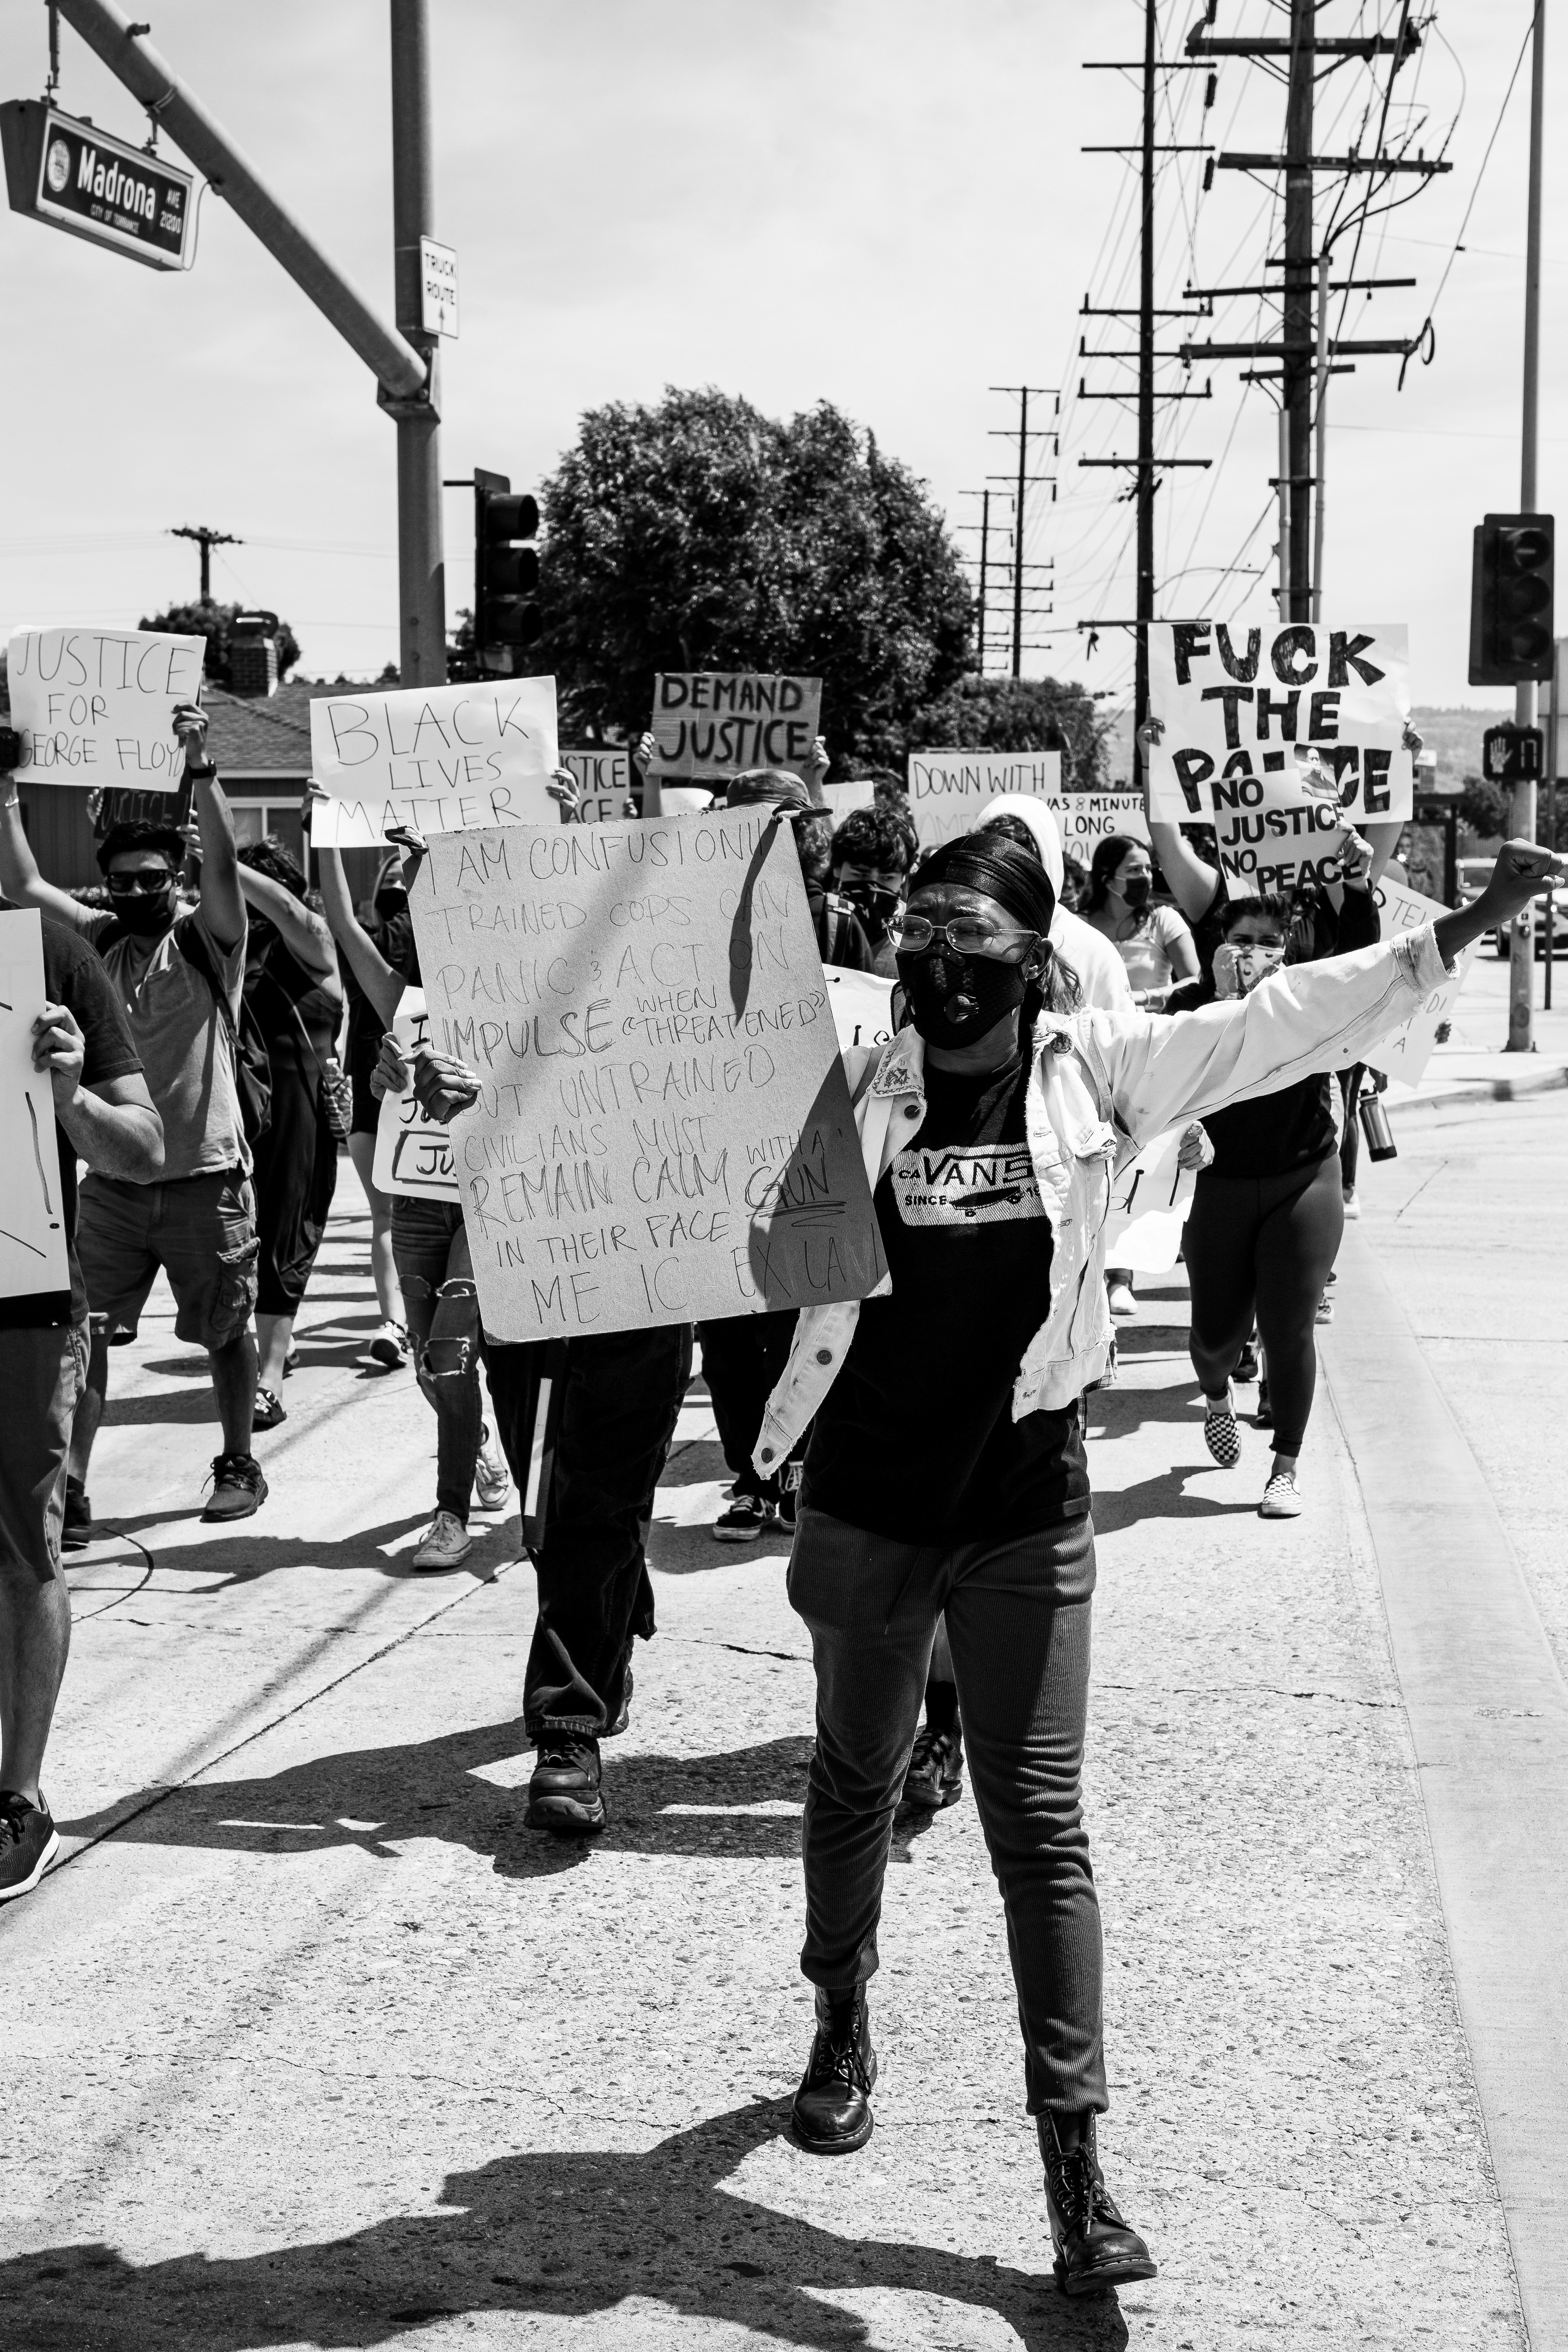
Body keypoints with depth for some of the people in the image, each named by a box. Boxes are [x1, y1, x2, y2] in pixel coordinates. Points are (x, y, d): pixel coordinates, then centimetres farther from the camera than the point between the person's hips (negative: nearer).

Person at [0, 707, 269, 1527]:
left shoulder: (207, 940, -5)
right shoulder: (100, 942, 6)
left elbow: (224, 863, -22)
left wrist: (200, 770, -33)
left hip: (205, 1180, -3)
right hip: (114, 1179, 3)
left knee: (225, 1333, 11)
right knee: (85, 1333, -2)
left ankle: (239, 1466, 29)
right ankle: (70, 1489, 1)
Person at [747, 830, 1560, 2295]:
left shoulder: (1099, 1072, -6)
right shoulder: (853, 1086, -5)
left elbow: (1282, 1025, -9)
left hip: (1026, 1508, -1)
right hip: (867, 1501, 1)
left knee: (1039, 1827, 0)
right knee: (855, 1782, 19)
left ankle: (1075, 2162, 6)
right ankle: (842, 2027, 44)